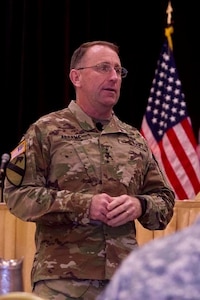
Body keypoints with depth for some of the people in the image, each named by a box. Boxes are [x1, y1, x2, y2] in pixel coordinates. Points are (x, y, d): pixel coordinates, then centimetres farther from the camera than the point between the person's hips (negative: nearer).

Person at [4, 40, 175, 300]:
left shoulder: (134, 140, 16)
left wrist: (140, 206, -7)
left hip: (125, 278, 4)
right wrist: (83, 204, -15)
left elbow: (165, 200, 17)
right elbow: (17, 194, -6)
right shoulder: (46, 131, 3)